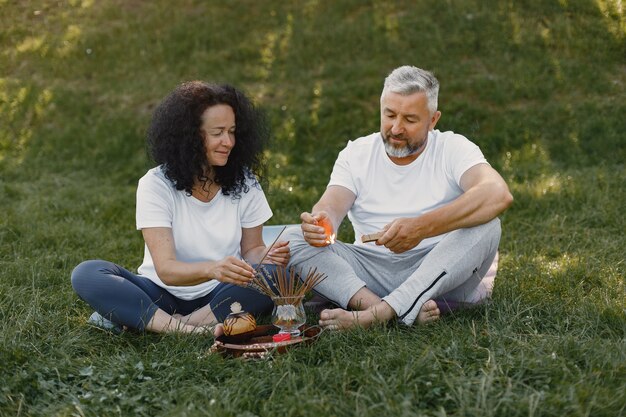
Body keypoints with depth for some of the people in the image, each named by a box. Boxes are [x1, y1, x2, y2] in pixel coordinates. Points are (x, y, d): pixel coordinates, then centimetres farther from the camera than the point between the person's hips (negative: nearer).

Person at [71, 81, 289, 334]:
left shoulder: (245, 183, -2)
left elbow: (251, 249, 7)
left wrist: (267, 256, -18)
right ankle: (189, 331, -38)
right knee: (86, 274, -25)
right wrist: (212, 269, -41)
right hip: (163, 296, -1)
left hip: (221, 296, 2)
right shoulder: (155, 184, -12)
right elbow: (166, 269, -20)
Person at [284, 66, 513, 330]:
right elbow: (331, 206, -9)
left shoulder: (453, 148, -2)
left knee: (486, 226, -29)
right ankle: (410, 311, -35)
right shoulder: (356, 153, 7)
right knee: (293, 239, -17)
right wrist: (320, 221, -36)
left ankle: (376, 314, -36)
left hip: (440, 272, -2)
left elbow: (499, 195, -23)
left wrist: (422, 227, -36)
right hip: (370, 272, 2)